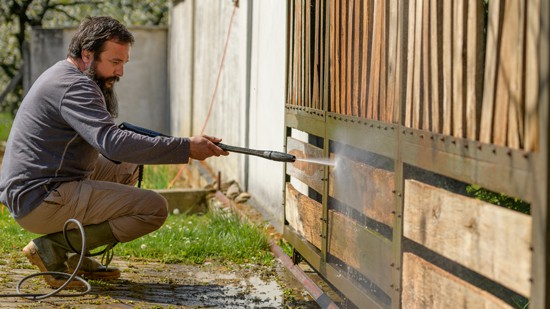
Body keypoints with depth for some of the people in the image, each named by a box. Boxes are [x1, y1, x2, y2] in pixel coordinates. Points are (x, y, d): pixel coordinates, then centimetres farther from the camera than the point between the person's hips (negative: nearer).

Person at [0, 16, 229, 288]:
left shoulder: (63, 76, 16)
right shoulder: (74, 87, -17)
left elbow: (104, 135, 21)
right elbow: (113, 143, -31)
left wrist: (106, 85, 5)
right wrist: (186, 147, -30)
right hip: (40, 200, -10)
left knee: (126, 169, 25)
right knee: (154, 208, -14)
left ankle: (73, 255, 12)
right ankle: (53, 248, -9)